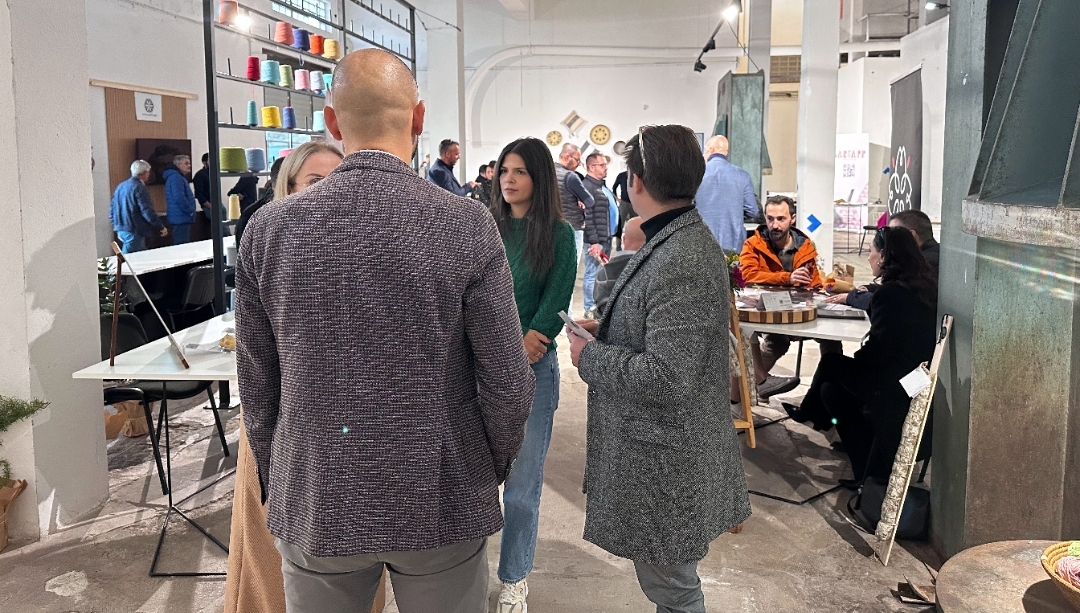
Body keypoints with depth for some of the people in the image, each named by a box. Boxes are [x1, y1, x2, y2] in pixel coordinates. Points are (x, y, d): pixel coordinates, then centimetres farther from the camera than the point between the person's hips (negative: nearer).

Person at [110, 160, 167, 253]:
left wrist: (117, 225, 27)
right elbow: (147, 211, -18)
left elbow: (112, 209, 18)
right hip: (134, 232, -9)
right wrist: (161, 227, -10)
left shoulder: (120, 186, 12)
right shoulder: (139, 188, -14)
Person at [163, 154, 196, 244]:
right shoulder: (176, 177, -14)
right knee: (182, 246, -10)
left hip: (182, 217, 11)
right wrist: (190, 210, -14)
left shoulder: (179, 177, 20)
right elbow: (179, 198, -24)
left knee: (182, 246, 14)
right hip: (181, 218, -11)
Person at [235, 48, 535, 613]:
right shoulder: (467, 226, -14)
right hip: (439, 503, -1)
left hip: (312, 503, 2)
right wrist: (496, 469, 8)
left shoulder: (267, 230, -7)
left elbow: (256, 386, 1)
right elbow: (507, 382, -10)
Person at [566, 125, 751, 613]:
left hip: (665, 466, -10)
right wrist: (607, 331, 7)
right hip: (660, 451, 10)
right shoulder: (685, 238, 6)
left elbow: (667, 377, -29)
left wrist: (589, 357, -17)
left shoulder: (681, 262, -26)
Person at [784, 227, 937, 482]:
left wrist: (855, 358, 1)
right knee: (831, 389, 18)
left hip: (897, 387, -8)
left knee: (831, 363, 14)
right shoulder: (923, 286, 3)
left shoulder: (890, 293, -23)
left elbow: (876, 351, -19)